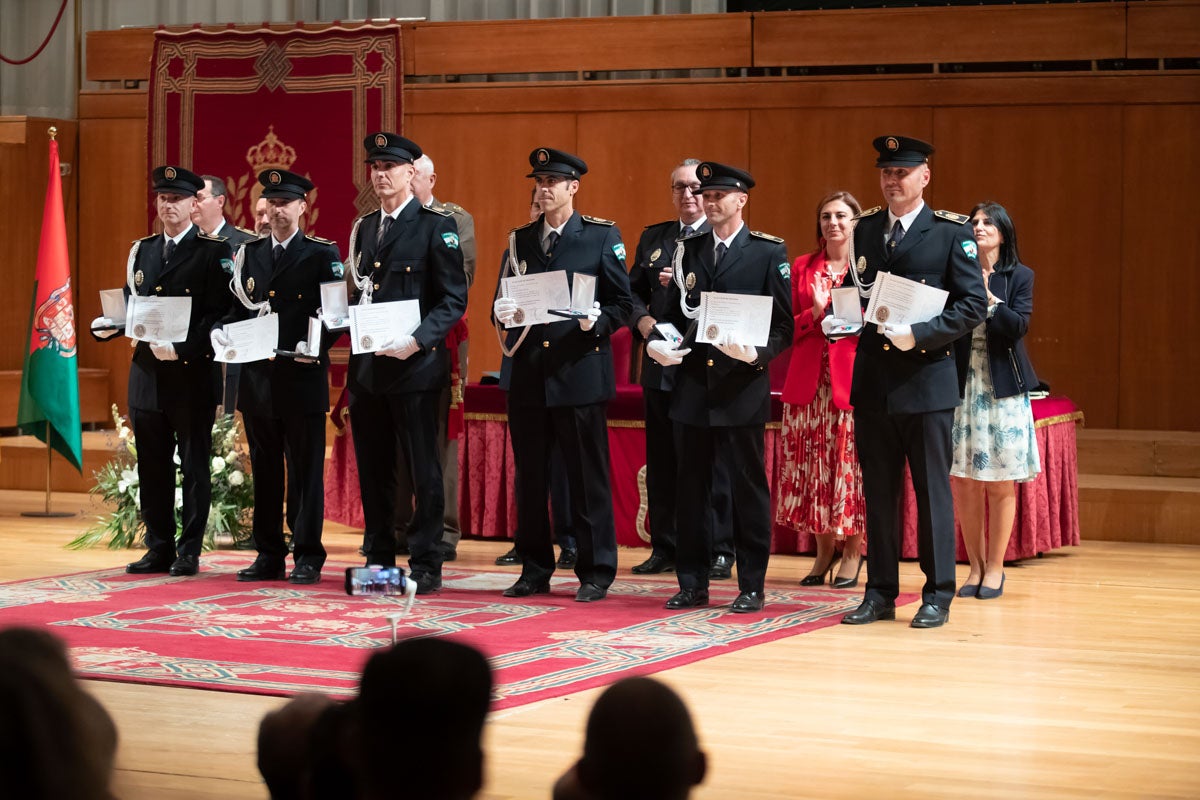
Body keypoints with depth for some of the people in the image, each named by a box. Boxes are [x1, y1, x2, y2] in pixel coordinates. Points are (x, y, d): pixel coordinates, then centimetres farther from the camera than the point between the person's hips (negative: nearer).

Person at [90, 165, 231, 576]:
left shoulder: (214, 251, -4)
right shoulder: (142, 250, 15)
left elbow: (218, 314, -12)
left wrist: (181, 348, -22)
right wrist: (108, 324, -3)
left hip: (193, 373, -5)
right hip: (147, 373, 5)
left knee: (194, 466, 2)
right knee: (152, 466, 8)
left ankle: (189, 552, 7)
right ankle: (159, 549, 16)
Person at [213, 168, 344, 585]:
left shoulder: (322, 254, 0)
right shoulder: (247, 254, 13)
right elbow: (237, 307, 14)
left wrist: (316, 346, -21)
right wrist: (220, 331, -6)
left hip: (303, 378, -4)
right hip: (258, 377, 4)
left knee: (306, 470, -1)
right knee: (264, 471, 9)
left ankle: (308, 558, 4)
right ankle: (269, 555, 16)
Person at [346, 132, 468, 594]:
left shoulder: (436, 227, -4)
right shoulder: (363, 228, 16)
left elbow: (454, 299, -8)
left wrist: (417, 341, -20)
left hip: (415, 365, -6)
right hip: (367, 366, 6)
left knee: (423, 469, -1)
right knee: (373, 469, 10)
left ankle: (425, 566, 4)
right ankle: (379, 561, 19)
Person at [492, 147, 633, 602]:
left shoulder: (602, 237, 2)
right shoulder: (519, 240, 14)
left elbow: (623, 303, 1)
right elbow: (500, 302, 16)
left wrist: (596, 321, -18)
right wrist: (502, 313, -7)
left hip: (579, 371, -4)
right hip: (527, 372, 4)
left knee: (587, 477, -1)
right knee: (530, 477, 7)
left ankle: (596, 573, 6)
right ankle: (535, 571, 16)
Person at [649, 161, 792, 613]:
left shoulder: (768, 253, 1)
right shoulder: (687, 251, 13)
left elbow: (783, 325, -2)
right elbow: (675, 314, 16)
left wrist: (756, 352, -20)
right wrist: (661, 344, -4)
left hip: (742, 387, -4)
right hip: (693, 386, 4)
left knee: (748, 488, 0)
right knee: (691, 488, 7)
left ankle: (751, 588, 7)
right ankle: (693, 584, 14)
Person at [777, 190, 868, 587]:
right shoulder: (802, 268, 13)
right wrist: (814, 314, -8)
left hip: (854, 377, -3)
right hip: (808, 381, 3)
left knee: (851, 462, -3)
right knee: (812, 464, 3)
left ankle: (852, 550, 7)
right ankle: (824, 548, 14)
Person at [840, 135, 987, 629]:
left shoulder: (952, 233, -3)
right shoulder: (864, 230, 12)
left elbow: (973, 305, -8)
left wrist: (920, 335, -18)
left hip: (927, 379, -4)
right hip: (873, 379, 5)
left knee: (932, 490, 1)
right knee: (878, 491, 8)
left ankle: (937, 596, 7)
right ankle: (881, 593, 16)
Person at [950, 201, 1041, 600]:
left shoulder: (1019, 277, 2)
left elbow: (1018, 326, -10)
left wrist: (987, 296, -17)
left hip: (1002, 387, -2)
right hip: (963, 383, 2)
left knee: (1000, 484, 1)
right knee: (964, 482, 1)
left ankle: (995, 567, 10)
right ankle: (976, 565, 11)